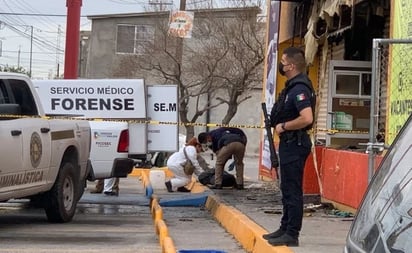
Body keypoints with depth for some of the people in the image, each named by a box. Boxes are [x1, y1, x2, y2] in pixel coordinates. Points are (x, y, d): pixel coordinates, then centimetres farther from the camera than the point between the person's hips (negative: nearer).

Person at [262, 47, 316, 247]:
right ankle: (285, 228, 29)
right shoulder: (292, 86, 13)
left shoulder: (299, 89, -19)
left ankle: (292, 234, -1)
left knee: (292, 190, -6)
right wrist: (280, 126, 11)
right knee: (287, 189, 18)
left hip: (295, 145, -11)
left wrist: (283, 126, -19)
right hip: (289, 143, 11)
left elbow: (307, 118, -30)